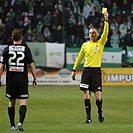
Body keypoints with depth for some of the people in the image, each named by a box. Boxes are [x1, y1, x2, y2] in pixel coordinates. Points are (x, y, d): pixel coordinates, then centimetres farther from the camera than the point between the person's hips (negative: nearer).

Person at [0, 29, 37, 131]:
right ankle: (21, 122, -21)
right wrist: (35, 78, 7)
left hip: (10, 80, 2)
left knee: (11, 103, 14)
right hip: (23, 80, -1)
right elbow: (32, 65, -2)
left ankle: (12, 125, 17)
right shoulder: (26, 49, -2)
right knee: (23, 103, -1)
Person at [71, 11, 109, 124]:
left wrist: (106, 20, -19)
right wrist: (74, 69, 16)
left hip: (96, 70, -2)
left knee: (98, 96, -7)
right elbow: (79, 58, 20)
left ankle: (100, 112, 21)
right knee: (86, 94, -6)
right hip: (86, 70, 2)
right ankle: (88, 117, -2)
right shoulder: (85, 45, 12)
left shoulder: (100, 43, 5)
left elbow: (105, 33, -12)